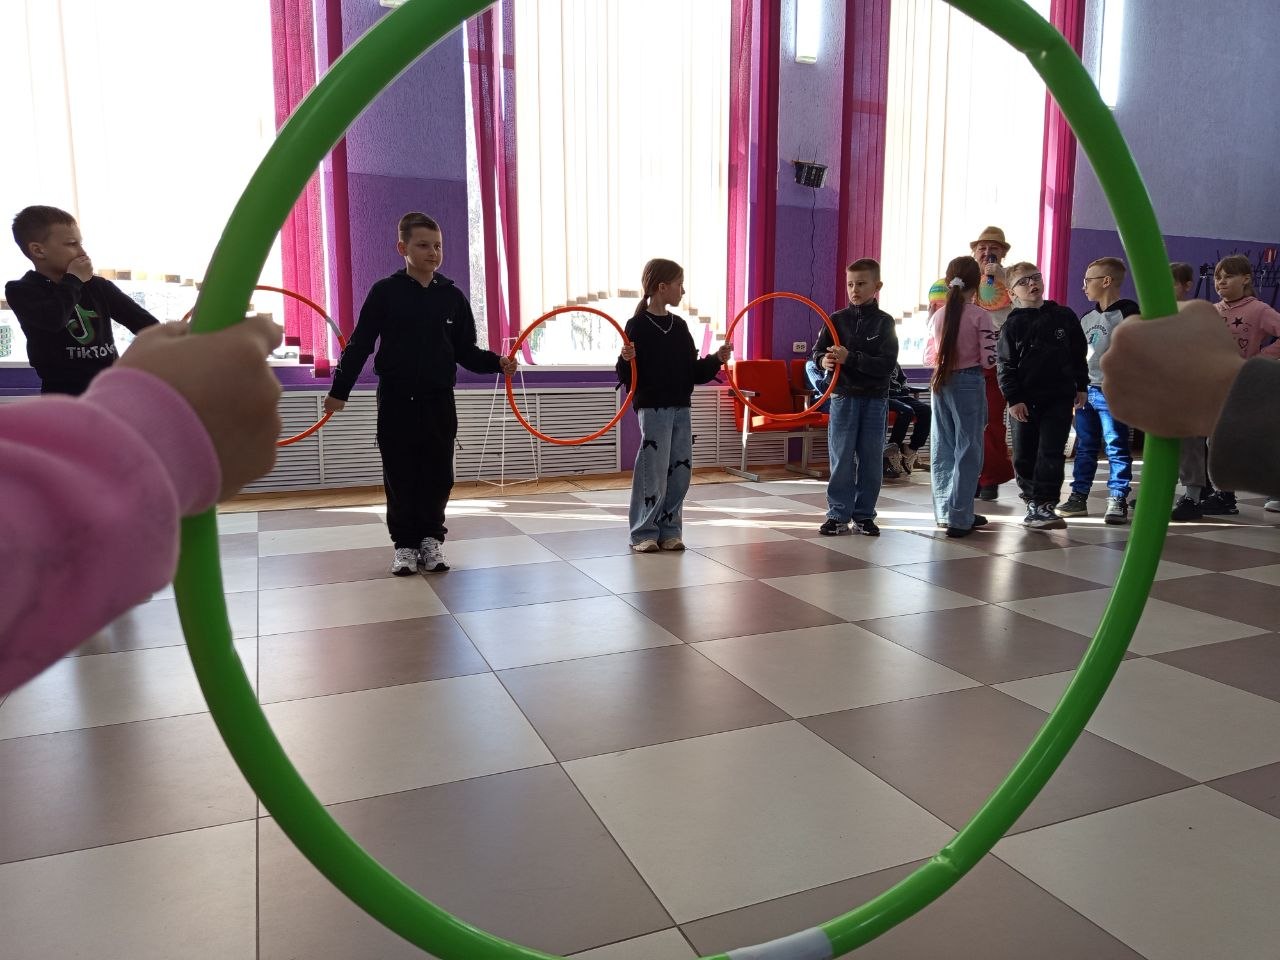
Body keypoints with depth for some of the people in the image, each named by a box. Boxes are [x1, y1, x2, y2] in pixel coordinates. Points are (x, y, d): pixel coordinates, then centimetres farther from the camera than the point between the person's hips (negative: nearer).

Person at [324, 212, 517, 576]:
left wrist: (497, 362, -10)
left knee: (438, 475, 4)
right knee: (400, 477, 3)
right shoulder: (385, 292, -2)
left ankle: (431, 538, 20)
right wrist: (340, 389, -5)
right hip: (396, 401, -2)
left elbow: (466, 351, 7)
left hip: (439, 402, 2)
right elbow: (360, 344, -2)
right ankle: (404, 543, 16)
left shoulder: (453, 296, 4)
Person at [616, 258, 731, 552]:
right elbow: (628, 377, -9)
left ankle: (670, 530, 18)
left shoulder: (679, 326, 12)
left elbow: (693, 371, 15)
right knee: (653, 472, -4)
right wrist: (626, 360, -29)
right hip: (653, 408, -6)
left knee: (680, 472, 7)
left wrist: (716, 360, 1)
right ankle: (644, 533, 9)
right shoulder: (638, 326, -8)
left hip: (681, 407, 6)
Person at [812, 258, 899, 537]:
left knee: (871, 459, 6)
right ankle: (838, 514, 10)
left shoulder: (884, 322, -2)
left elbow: (887, 365, -12)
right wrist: (824, 360, -25)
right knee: (841, 459, 1)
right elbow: (817, 352, -1)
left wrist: (850, 358, -22)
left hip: (875, 400, 0)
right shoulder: (837, 319, 3)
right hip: (843, 397, 0)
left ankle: (864, 514, 17)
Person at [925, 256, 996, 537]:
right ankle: (959, 518, -1)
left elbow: (928, 358, 9)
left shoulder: (938, 316, 4)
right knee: (968, 449, 0)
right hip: (969, 382, -5)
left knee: (943, 447, 12)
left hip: (941, 382, 5)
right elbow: (988, 360, -10)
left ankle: (945, 511, 20)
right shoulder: (980, 316, -10)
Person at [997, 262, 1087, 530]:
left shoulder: (1064, 316, 6)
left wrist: (1081, 387, 9)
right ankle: (1033, 500, 19)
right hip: (1025, 400, 0)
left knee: (1051, 453, -4)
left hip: (1060, 397, 0)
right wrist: (1013, 399, -9)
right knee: (1023, 455, 5)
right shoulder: (1012, 324, 0)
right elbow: (1006, 365, -3)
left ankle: (1044, 504, 0)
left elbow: (1078, 354, 12)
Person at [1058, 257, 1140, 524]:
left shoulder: (1127, 313, -7)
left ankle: (1118, 500, 3)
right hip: (1086, 390, 7)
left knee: (1116, 447, -2)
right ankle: (1078, 497, 17)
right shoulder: (1087, 318, 16)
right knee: (1084, 447, 11)